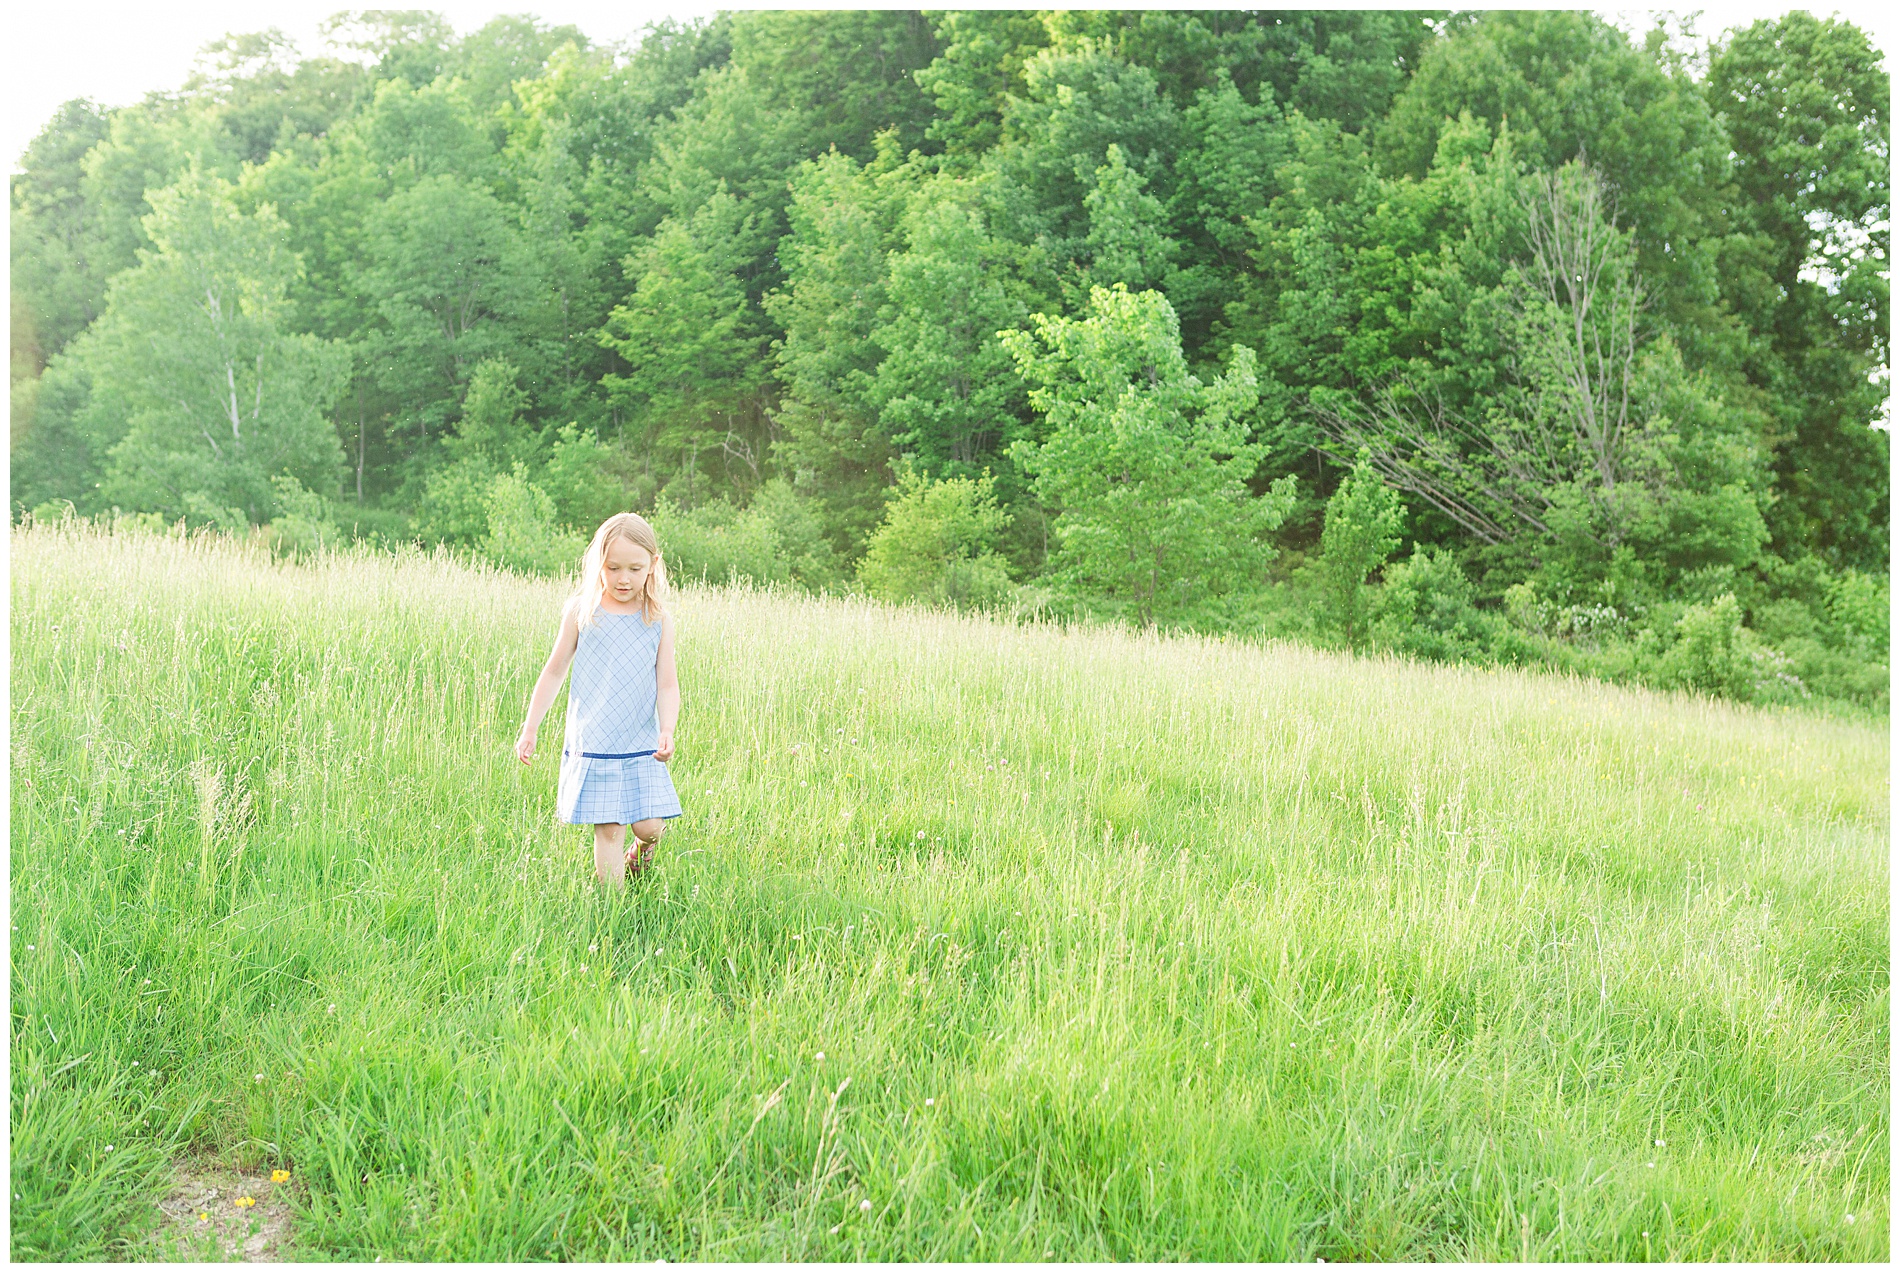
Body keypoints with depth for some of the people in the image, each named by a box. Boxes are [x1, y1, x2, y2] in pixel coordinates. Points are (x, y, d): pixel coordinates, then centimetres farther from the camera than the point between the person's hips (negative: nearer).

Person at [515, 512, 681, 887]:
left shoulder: (658, 619, 0)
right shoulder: (580, 611, -1)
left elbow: (667, 684, 1)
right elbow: (554, 672, 7)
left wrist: (667, 731, -16)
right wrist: (529, 729, 7)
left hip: (642, 746, 1)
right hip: (592, 745, -1)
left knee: (649, 826, -3)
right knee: (608, 829, -2)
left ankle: (643, 850, 33)